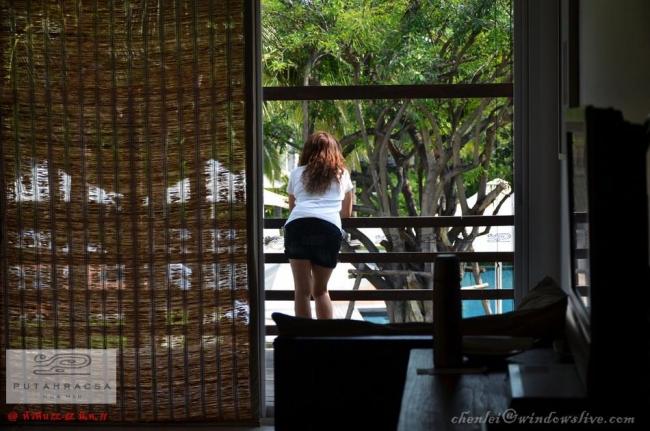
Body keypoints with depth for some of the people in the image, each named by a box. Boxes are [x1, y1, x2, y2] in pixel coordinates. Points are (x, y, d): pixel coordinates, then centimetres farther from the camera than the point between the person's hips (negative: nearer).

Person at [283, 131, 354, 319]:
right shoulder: (342, 174, 27)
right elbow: (347, 213, 37)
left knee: (302, 290, 0)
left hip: (297, 225, 0)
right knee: (320, 289, 12)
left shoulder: (297, 173, 27)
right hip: (329, 228, 0)